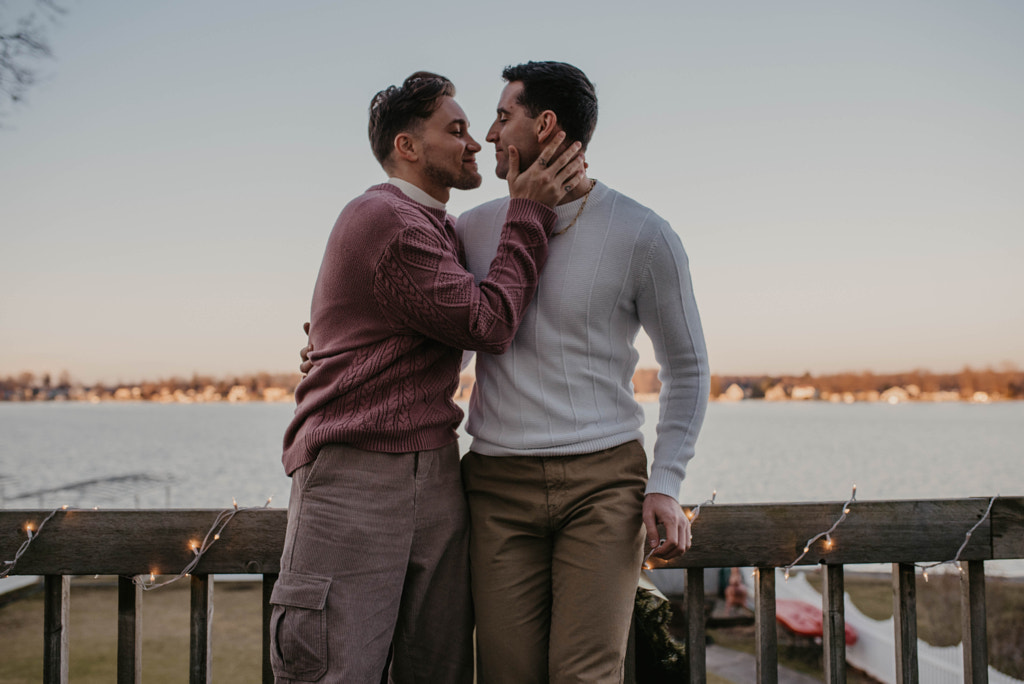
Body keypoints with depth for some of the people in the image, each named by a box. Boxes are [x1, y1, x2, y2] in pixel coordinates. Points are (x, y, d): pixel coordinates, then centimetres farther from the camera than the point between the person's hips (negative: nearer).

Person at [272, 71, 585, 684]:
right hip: (356, 476, -9)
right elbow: (488, 325, -12)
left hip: (435, 478, 9)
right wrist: (530, 213, -5)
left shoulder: (439, 228, 21)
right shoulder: (385, 220, -11)